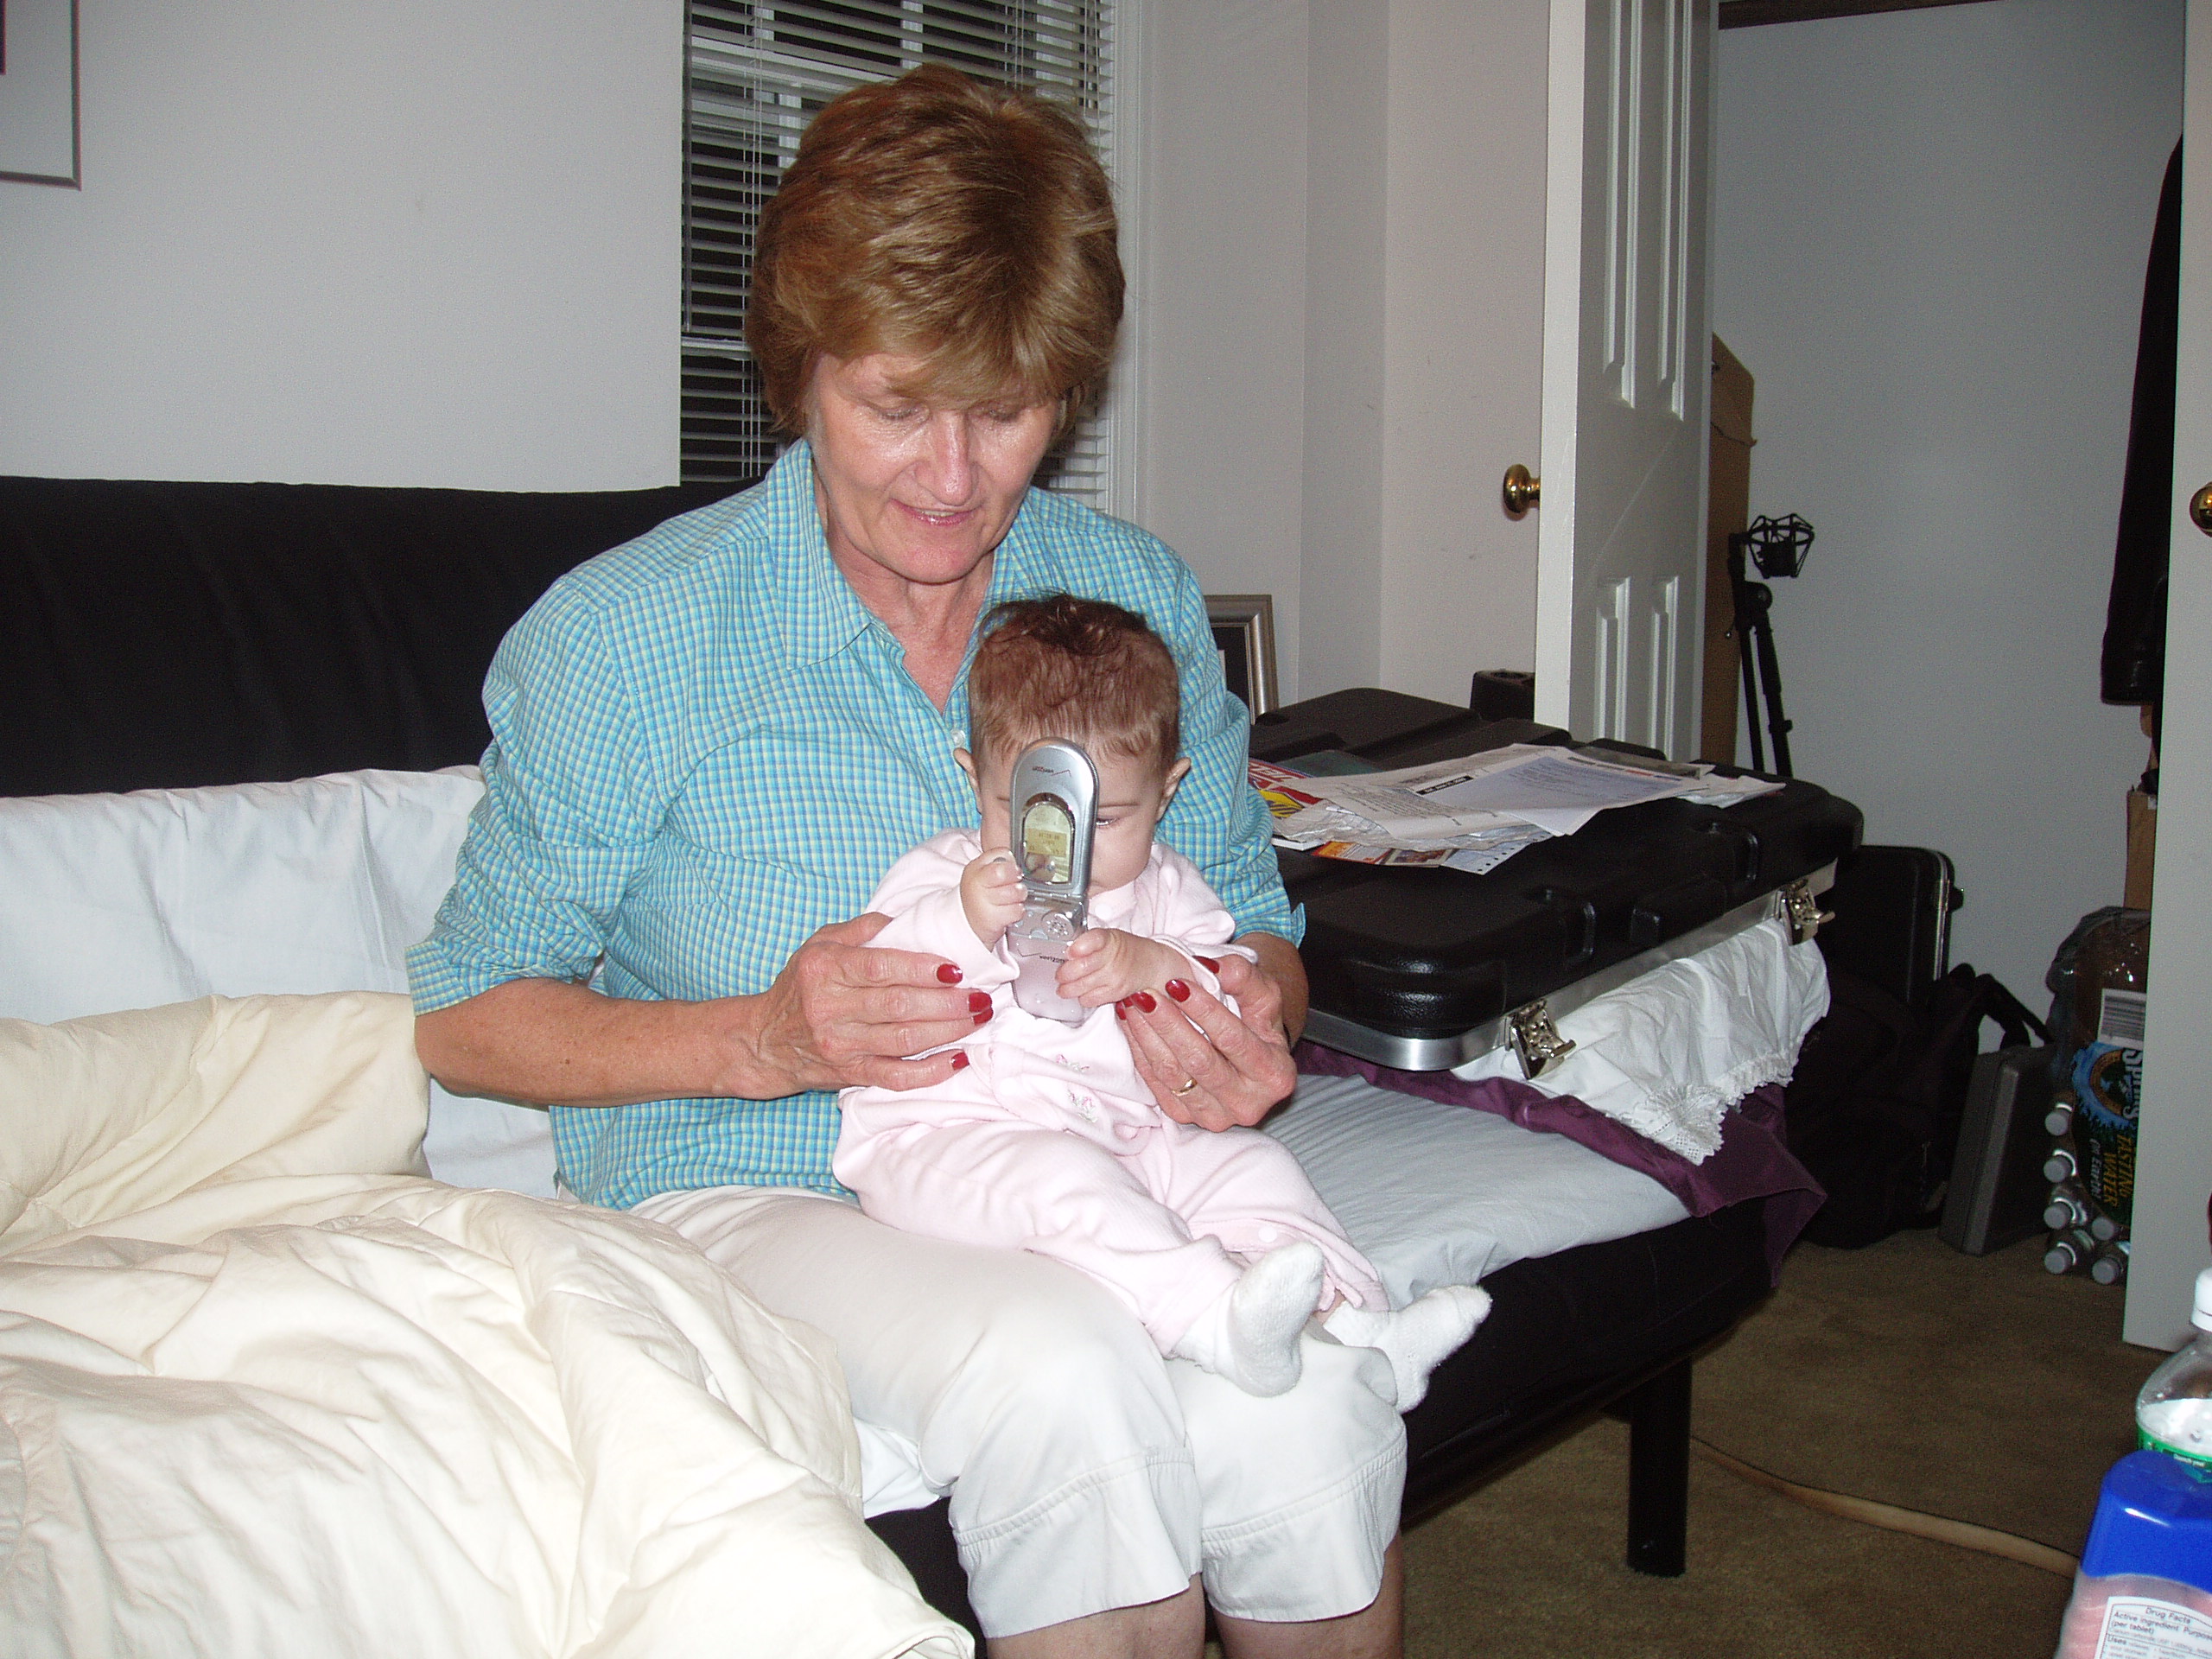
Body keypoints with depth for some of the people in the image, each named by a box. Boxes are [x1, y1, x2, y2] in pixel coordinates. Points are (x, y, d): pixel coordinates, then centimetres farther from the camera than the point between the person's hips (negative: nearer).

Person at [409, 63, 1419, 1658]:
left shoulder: (1143, 598, 4)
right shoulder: (615, 640, -7)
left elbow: (1252, 926, 14)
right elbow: (466, 1015, -2)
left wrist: (1251, 1028, -11)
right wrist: (765, 1040, -19)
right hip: (750, 1188, -2)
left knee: (1305, 1397, -28)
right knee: (1064, 1373, -34)